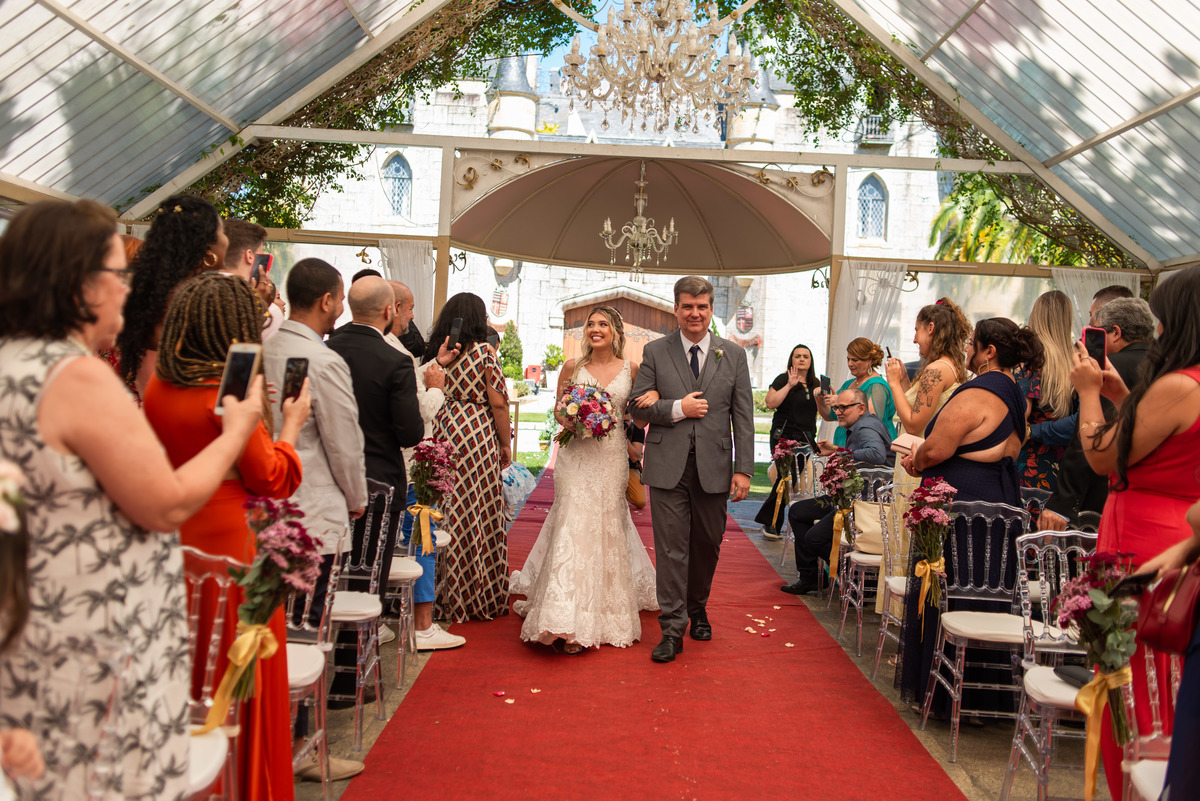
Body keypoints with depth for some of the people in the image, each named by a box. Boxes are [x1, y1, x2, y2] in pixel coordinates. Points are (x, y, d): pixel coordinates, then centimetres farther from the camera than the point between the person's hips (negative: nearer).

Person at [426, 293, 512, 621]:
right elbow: (498, 403, -8)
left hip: (441, 432, 5)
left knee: (446, 513, 11)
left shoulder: (435, 350, 7)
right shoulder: (483, 351, -7)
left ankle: (448, 596, 20)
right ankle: (481, 598, 10)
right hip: (478, 435, -5)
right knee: (479, 513, 2)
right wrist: (506, 444, 0)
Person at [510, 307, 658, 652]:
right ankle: (569, 623, -6)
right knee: (574, 525, -9)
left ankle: (605, 612, 23)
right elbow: (558, 410, 10)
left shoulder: (630, 370, 5)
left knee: (607, 527, 6)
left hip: (612, 458, 1)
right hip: (576, 456, -1)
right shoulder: (572, 367, 4)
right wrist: (572, 420, -11)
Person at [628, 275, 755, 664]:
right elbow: (637, 404, 2)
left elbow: (743, 417, 3)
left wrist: (744, 469, -3)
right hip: (668, 466, -1)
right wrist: (678, 408, -13)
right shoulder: (655, 352, 4)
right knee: (671, 548, -1)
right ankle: (673, 628, 6)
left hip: (713, 467, 2)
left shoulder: (733, 355, 6)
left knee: (707, 545, 13)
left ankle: (697, 610, 35)